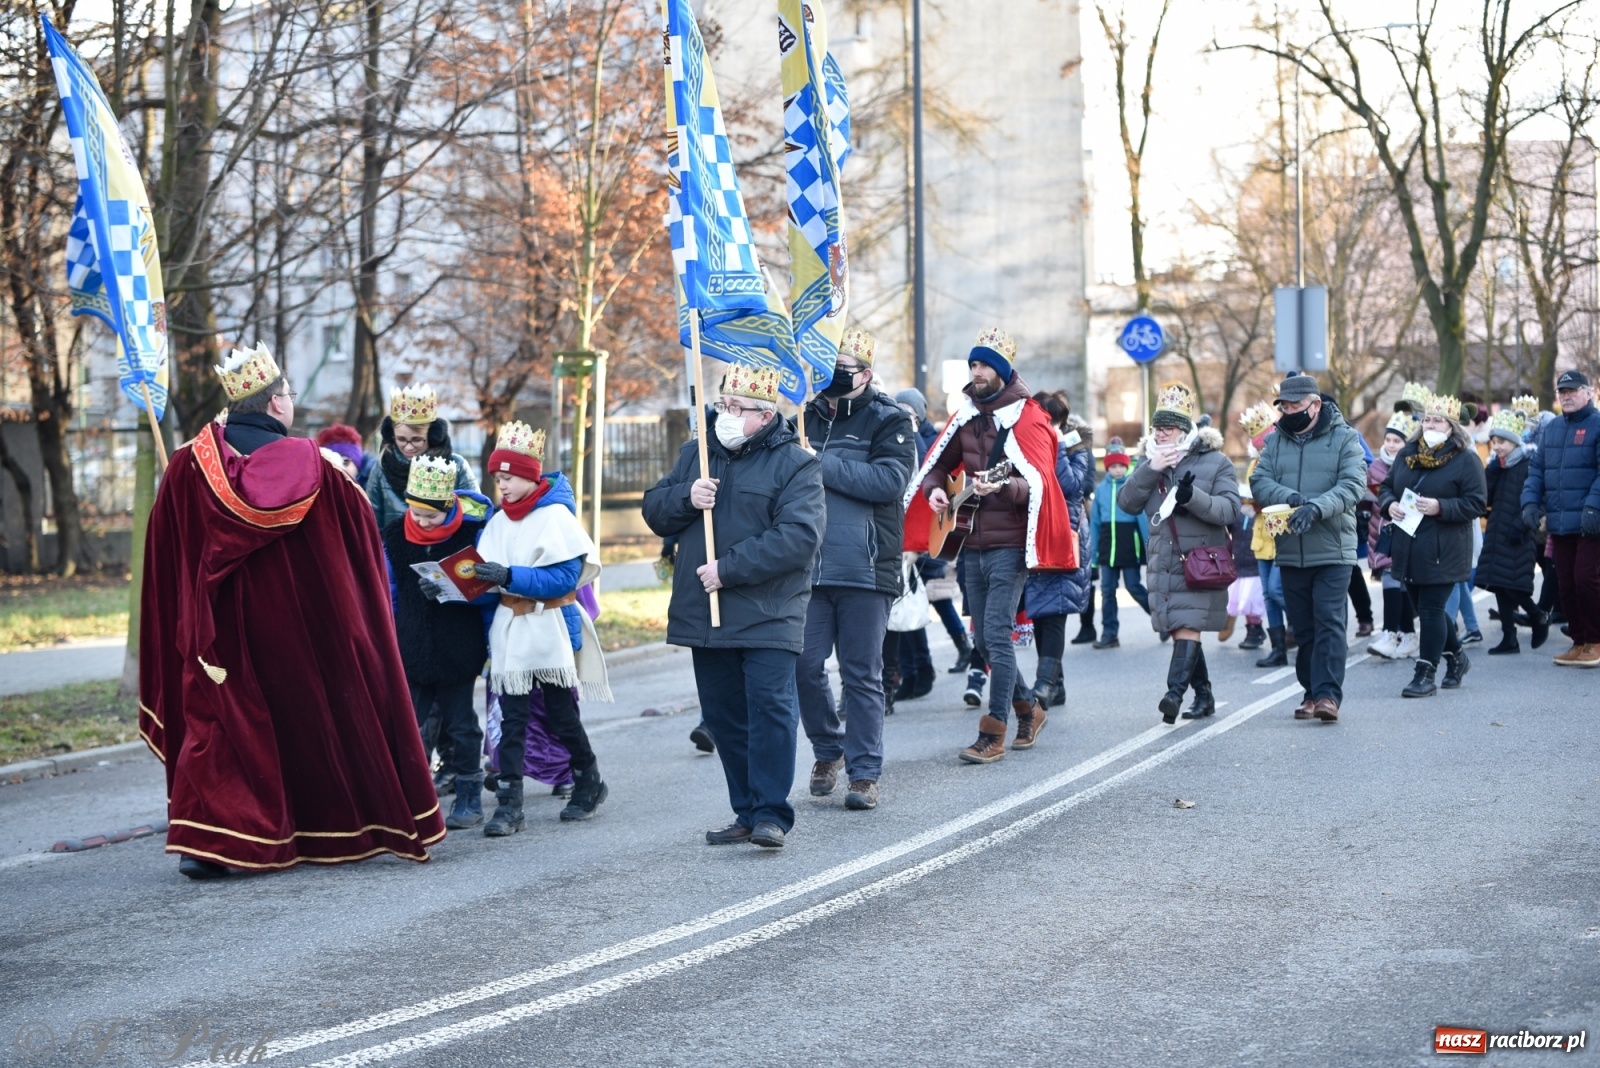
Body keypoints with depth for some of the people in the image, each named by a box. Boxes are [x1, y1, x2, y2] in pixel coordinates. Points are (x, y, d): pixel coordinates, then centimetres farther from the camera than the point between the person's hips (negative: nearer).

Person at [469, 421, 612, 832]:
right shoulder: (499, 522, 10)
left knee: (562, 716, 6)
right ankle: (508, 804, -3)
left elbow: (565, 578, -18)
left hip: (550, 632, -5)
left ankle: (590, 783, 27)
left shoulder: (556, 516, -8)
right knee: (511, 720, -1)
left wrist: (510, 577, -24)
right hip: (510, 630, 5)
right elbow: (486, 580, 10)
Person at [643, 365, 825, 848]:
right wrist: (686, 498, -9)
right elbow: (654, 512, 14)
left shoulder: (795, 464, -5)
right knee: (723, 716, 9)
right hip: (704, 615, 6)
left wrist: (730, 568, -19)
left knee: (770, 707, -12)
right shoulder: (696, 454, 14)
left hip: (768, 618, -6)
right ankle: (747, 812, 17)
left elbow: (799, 536, -17)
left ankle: (771, 813, -6)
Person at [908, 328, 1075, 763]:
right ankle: (1027, 708, 30)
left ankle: (993, 734, -9)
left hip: (1009, 544, -7)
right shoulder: (966, 417, 12)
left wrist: (1002, 487, -36)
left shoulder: (1027, 419, -9)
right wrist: (934, 488, 2)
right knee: (983, 640, 11)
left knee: (996, 636, -12)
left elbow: (1039, 484, -18)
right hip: (972, 543, 7)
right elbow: (938, 464, 24)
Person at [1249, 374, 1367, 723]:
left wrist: (1316, 507, -27)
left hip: (1332, 550, -4)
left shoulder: (1344, 438, -2)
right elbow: (1259, 481, 0)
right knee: (1302, 628, 9)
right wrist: (1289, 497, -20)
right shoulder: (1275, 441, 10)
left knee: (1330, 623, -9)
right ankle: (1311, 693, 18)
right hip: (1290, 552, 4)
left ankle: (1328, 695, -10)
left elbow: (1352, 485, -13)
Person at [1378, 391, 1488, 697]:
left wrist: (1440, 508, -22)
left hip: (1443, 552, -6)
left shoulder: (1466, 460, -6)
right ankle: (1456, 656, 36)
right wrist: (1389, 504, -3)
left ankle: (1426, 674, 0)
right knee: (1426, 608, 15)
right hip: (1408, 549, 7)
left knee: (1430, 610, -7)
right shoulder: (1406, 455, 11)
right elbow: (1386, 487, 19)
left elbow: (1475, 503, -11)